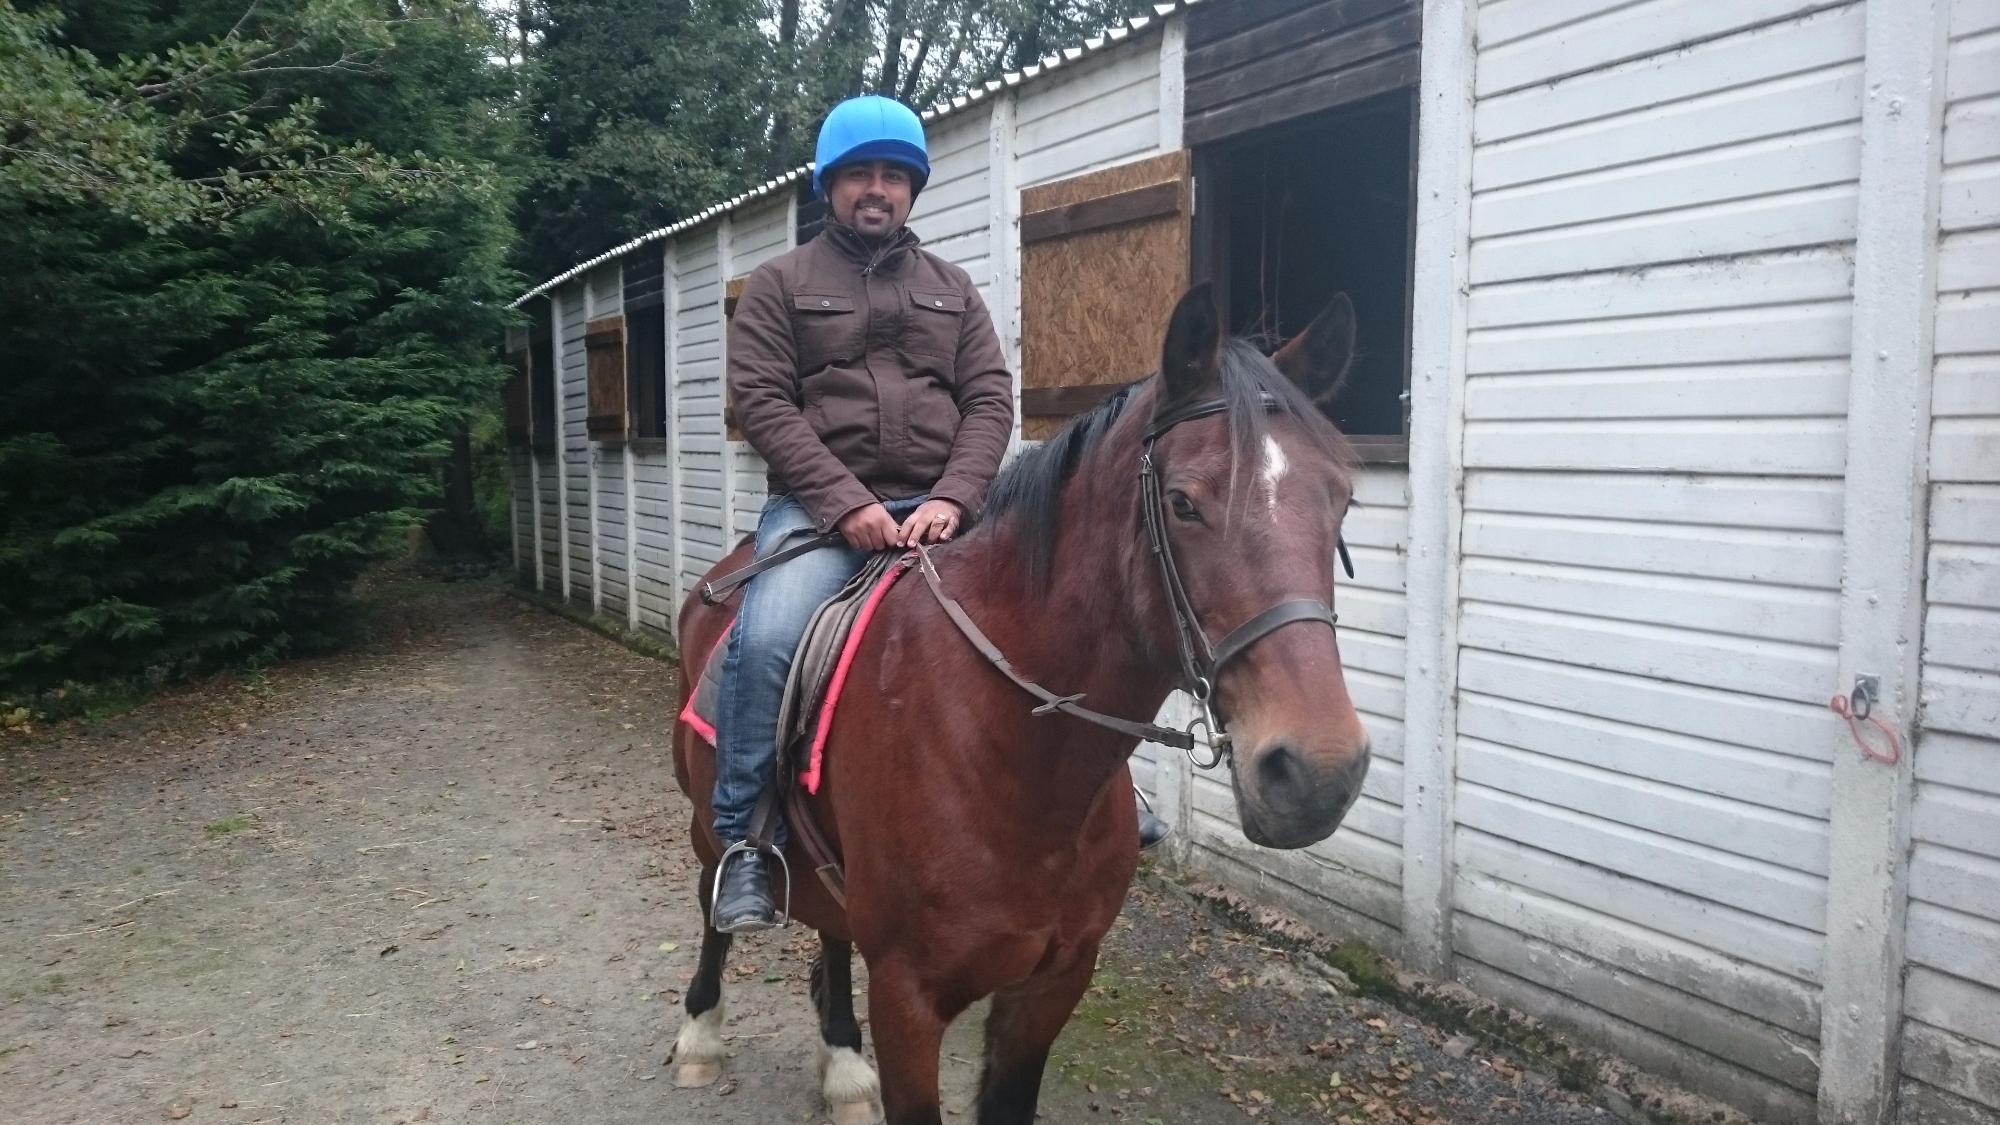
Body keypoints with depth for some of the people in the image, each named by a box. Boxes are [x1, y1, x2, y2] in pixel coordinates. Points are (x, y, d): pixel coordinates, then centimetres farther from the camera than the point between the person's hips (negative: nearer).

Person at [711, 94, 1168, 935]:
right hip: (819, 506, -3)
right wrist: (847, 504, -16)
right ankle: (744, 841, -15)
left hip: (938, 506, 3)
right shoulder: (778, 285, 9)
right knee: (766, 639, -30)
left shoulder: (953, 290, 18)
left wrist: (951, 500, -12)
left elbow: (990, 401, 7)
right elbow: (763, 403, -3)